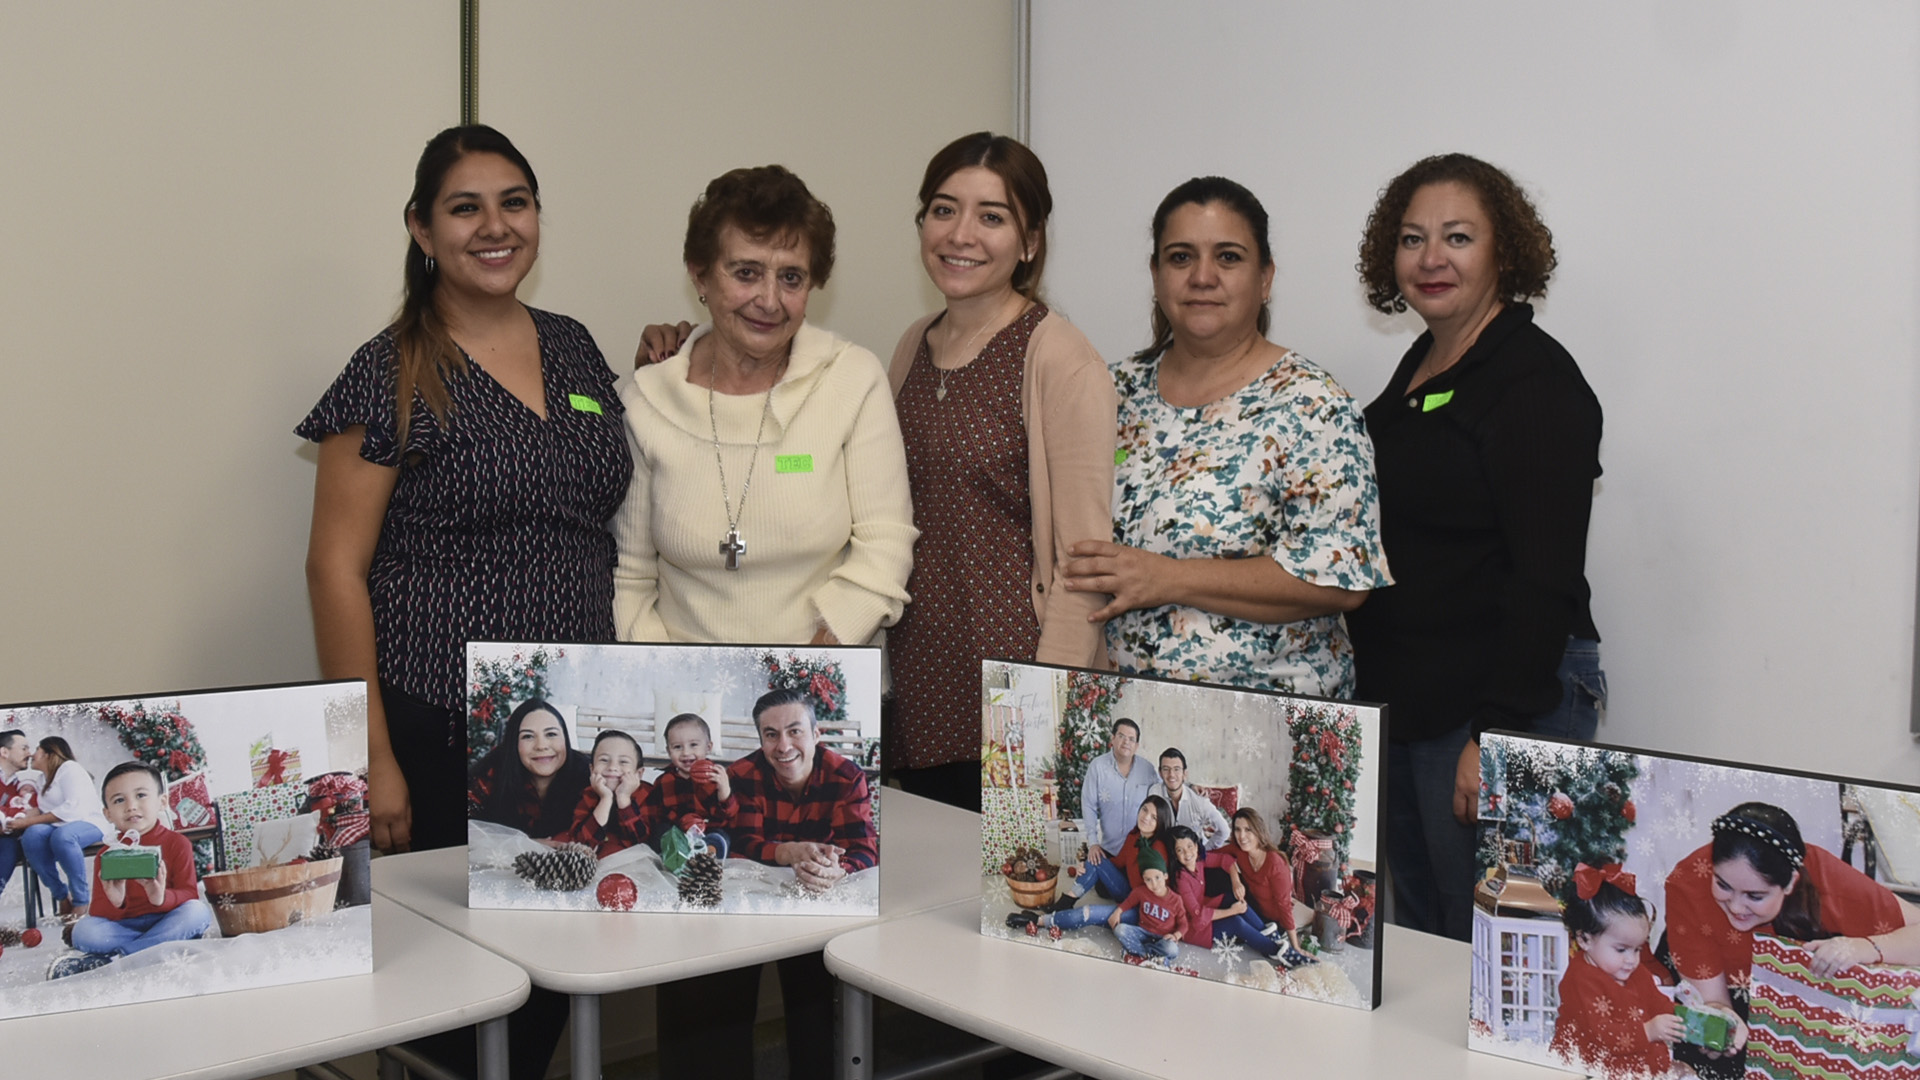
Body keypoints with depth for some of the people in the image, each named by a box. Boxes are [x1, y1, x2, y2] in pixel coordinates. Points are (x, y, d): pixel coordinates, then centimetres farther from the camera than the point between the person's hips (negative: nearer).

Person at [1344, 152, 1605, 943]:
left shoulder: (1536, 380, -13)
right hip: (1400, 702, 9)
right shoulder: (1418, 367, 13)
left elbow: (1546, 579, -18)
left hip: (1502, 706, -8)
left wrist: (1497, 733, -22)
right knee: (1413, 940, 16)